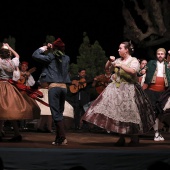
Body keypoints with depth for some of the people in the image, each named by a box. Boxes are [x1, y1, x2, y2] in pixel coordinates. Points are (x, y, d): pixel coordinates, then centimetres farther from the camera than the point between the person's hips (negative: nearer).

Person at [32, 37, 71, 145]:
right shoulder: (67, 58, 12)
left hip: (54, 87, -5)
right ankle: (58, 138, 14)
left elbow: (35, 55, 2)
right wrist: (51, 50, 23)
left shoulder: (50, 57, -2)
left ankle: (63, 138, -17)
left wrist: (43, 48, 15)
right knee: (60, 113, 13)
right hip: (64, 87, 5)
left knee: (56, 114, -6)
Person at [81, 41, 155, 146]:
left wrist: (120, 65, -20)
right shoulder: (118, 60, 12)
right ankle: (121, 138, 11)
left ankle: (135, 139, 7)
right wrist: (110, 61, 2)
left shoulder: (134, 61, -6)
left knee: (129, 114, -6)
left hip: (129, 90, -6)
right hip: (116, 89, 6)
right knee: (118, 113, 3)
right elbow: (107, 68, 20)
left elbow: (133, 71, -25)